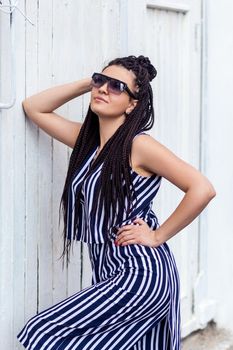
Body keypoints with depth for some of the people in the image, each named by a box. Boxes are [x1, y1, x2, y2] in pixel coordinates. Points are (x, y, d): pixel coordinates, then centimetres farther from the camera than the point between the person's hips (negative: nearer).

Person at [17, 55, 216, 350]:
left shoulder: (138, 144, -13)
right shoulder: (87, 139, 10)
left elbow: (202, 189, -18)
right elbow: (33, 107, 17)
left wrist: (158, 236, -11)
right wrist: (86, 83, 8)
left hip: (141, 273, -8)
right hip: (110, 270, 8)